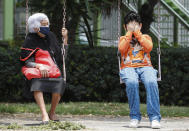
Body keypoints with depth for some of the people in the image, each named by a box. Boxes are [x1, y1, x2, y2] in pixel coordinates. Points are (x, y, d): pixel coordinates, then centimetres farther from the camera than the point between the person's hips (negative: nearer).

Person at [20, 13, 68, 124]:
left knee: (59, 82, -31)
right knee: (36, 81, -38)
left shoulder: (51, 37, 15)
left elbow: (61, 56, 19)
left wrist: (65, 39, 14)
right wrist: (39, 66, -23)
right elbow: (27, 62, -5)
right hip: (36, 70, -3)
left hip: (53, 70, 3)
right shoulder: (30, 41, 1)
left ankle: (52, 112, -10)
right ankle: (44, 114, -47)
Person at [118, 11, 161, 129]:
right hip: (128, 67, -1)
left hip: (145, 66, 1)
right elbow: (122, 49, -3)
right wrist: (129, 33, 2)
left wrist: (137, 33, 2)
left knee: (151, 82, -35)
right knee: (131, 82, -38)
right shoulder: (123, 38, 21)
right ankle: (135, 117, -27)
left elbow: (149, 47, -2)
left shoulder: (146, 37, 22)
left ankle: (155, 118, -36)